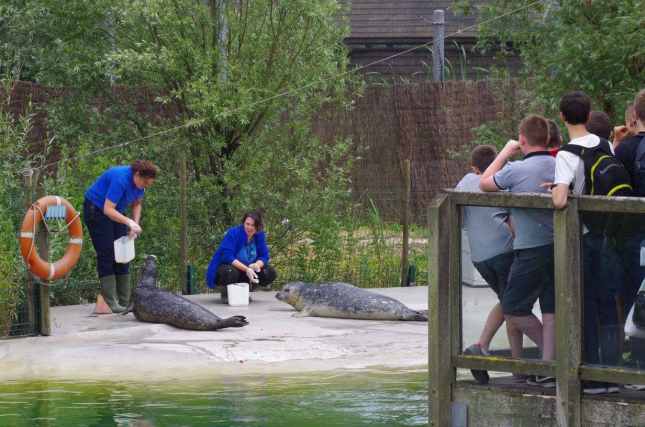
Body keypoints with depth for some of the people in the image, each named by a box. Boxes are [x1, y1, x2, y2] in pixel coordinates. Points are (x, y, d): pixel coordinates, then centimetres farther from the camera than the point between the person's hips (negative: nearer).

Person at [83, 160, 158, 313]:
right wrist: (129, 222, -41)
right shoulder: (121, 179, -32)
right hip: (96, 210, -8)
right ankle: (110, 303, -15)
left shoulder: (139, 182, -8)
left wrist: (135, 225, -7)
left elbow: (136, 204, 9)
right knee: (106, 254, -13)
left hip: (115, 211, 8)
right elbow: (108, 209, -34)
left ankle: (124, 301, 4)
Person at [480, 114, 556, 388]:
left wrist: (505, 153, 13)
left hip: (531, 250, -6)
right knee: (551, 311, 6)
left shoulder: (517, 170, -12)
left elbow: (484, 184, 5)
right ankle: (549, 365, 4)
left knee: (513, 309, 6)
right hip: (559, 248, 6)